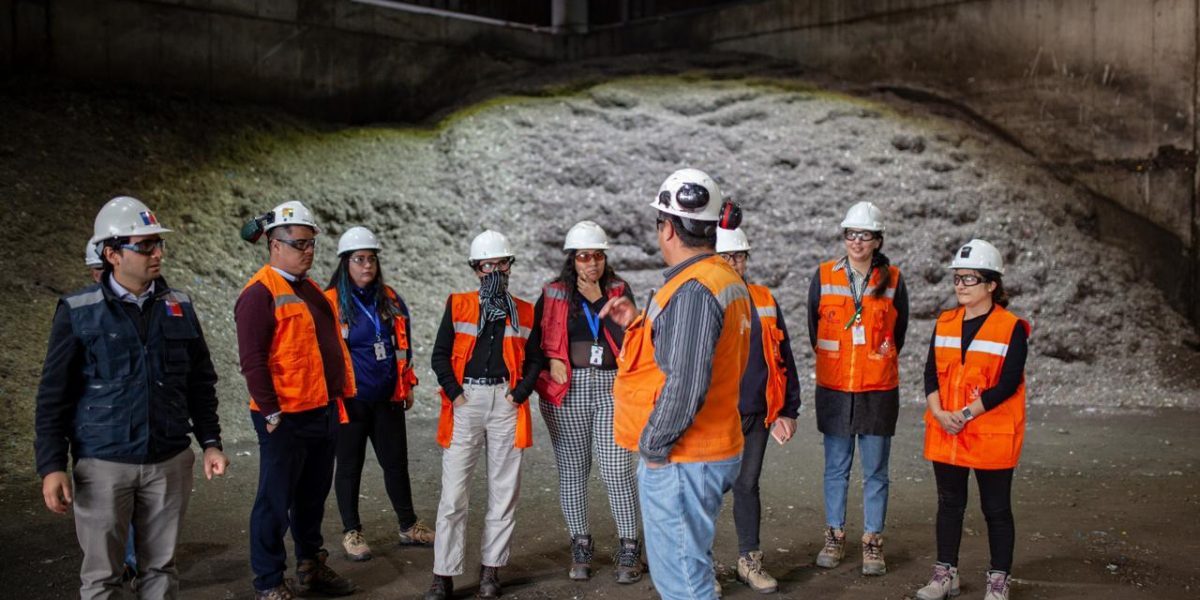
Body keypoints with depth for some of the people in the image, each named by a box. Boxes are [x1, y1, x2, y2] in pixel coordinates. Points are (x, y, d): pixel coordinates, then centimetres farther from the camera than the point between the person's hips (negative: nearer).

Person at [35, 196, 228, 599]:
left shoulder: (178, 307, 5)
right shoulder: (78, 311, -4)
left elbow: (201, 382, 11)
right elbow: (54, 395, -3)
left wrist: (210, 442, 6)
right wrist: (51, 466, -7)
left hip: (169, 462, 3)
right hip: (102, 465, -3)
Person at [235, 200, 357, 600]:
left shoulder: (309, 289, 15)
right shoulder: (260, 293, -12)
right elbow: (252, 360, -17)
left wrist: (339, 395, 17)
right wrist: (271, 412, -17)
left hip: (322, 413, 8)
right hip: (287, 418, -8)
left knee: (313, 495, 19)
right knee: (276, 501, 3)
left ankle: (311, 566, 33)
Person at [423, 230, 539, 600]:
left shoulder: (525, 312, 10)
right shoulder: (457, 305, 6)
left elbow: (534, 359, 10)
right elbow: (440, 356, 4)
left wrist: (520, 392, -4)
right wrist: (455, 393, -6)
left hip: (507, 402, 2)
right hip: (465, 400, -1)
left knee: (504, 491, 6)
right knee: (453, 494, -3)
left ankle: (491, 570, 17)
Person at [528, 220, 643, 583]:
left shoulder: (618, 290, 6)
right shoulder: (554, 295, 4)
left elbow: (627, 338, -3)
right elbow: (534, 342, 8)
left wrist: (599, 301, -10)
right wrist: (550, 362, -7)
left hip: (612, 389, 0)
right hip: (567, 391, 1)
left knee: (617, 470, -4)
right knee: (572, 470, 7)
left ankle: (629, 549, 9)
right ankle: (580, 547, 22)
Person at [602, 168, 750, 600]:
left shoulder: (692, 291, -22)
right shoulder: (728, 281, 10)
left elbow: (685, 385, -27)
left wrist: (653, 445, -16)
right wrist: (638, 324, 12)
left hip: (679, 462, -10)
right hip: (716, 450, 10)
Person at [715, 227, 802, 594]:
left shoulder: (765, 302, 8)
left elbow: (784, 358, 11)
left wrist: (788, 409, 9)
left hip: (755, 413, 3)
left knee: (747, 485, 14)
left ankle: (749, 560, 26)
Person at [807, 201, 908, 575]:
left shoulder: (893, 281, 0)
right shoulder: (824, 277, 1)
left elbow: (898, 334, 11)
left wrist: (878, 359, 10)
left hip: (879, 390, -1)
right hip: (834, 389, 1)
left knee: (875, 470, 6)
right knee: (836, 467, 10)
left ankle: (873, 541, 17)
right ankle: (834, 536, 22)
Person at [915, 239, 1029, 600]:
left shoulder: (1012, 328, -8)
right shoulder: (945, 323, 7)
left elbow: (1007, 384, -15)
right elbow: (931, 372, 4)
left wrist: (965, 414, -19)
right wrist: (939, 412, -12)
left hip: (992, 437, -5)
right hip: (944, 434, 5)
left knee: (996, 509, 7)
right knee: (949, 503, 13)